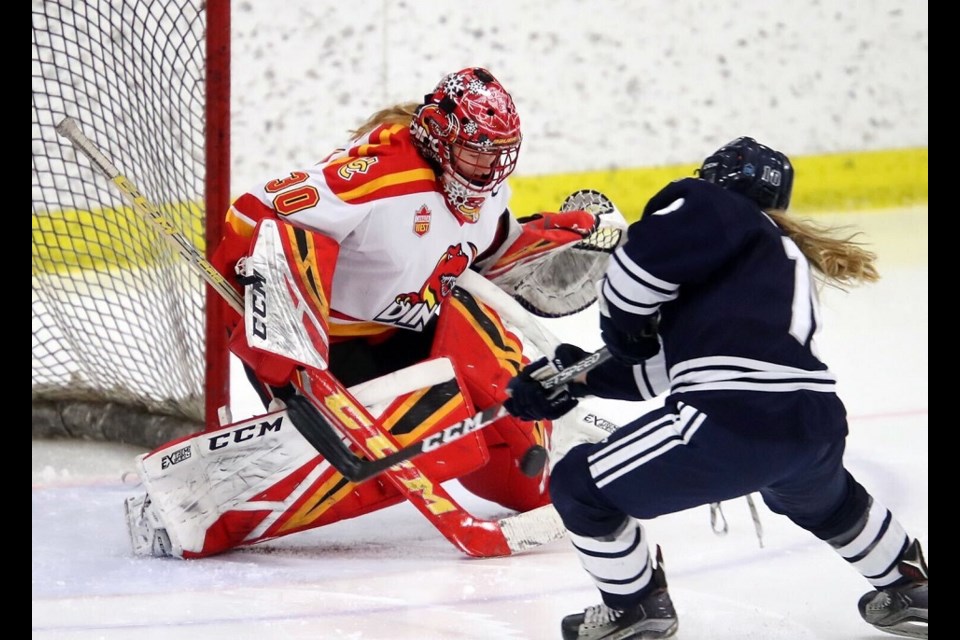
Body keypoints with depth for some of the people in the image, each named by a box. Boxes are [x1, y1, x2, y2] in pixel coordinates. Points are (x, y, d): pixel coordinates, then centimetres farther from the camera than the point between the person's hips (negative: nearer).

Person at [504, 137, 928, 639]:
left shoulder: (709, 209, 10)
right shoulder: (788, 258, 32)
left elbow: (642, 262, -10)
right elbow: (662, 368, 31)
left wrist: (624, 329, 10)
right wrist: (574, 375, 30)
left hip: (735, 420, -9)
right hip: (817, 423, 9)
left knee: (580, 486, 10)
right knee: (822, 497, 44)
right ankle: (907, 590, 55)